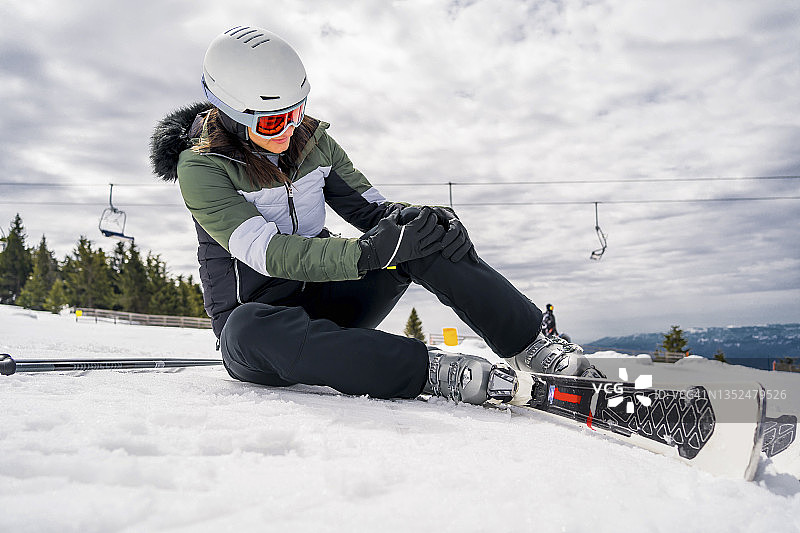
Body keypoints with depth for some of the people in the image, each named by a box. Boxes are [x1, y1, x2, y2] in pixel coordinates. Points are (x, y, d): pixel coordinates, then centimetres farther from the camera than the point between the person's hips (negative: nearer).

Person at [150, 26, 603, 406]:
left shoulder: (311, 139, 1)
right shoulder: (200, 167, -14)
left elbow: (369, 207, -2)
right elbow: (265, 251, -28)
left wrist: (417, 218, -25)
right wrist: (365, 253, -42)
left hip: (326, 301, 4)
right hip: (255, 315, -3)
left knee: (416, 233, -21)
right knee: (250, 329, -42)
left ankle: (529, 340, -20)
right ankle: (432, 370, -41)